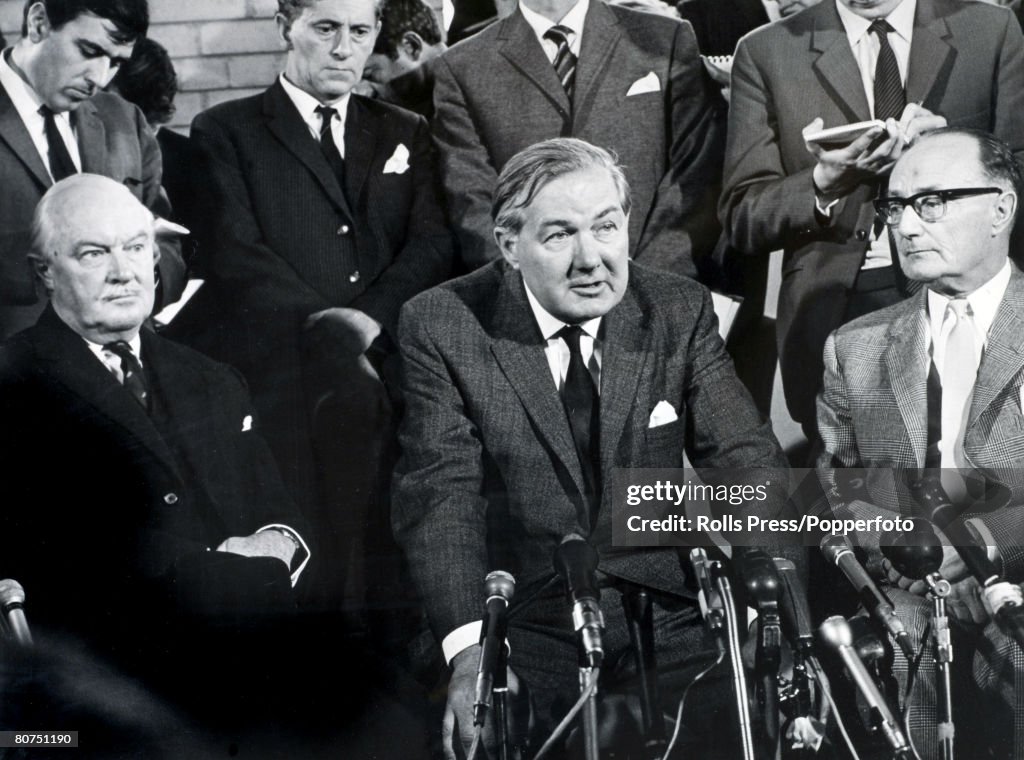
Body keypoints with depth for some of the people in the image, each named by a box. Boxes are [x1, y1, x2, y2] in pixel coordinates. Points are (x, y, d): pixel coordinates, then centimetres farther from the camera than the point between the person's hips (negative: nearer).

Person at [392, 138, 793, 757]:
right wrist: (471, 647, -27)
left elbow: (747, 460, 0)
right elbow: (440, 495, -12)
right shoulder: (441, 327, -4)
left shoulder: (679, 311, 4)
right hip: (518, 625, -2)